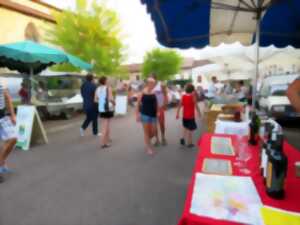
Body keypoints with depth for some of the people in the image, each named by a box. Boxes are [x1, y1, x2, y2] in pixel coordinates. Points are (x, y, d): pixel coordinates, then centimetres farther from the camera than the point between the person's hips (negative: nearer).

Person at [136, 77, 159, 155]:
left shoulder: (154, 93, 2)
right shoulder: (142, 92, -8)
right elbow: (138, 104, -4)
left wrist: (157, 112, 7)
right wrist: (137, 114, -8)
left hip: (153, 114, 4)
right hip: (145, 114, -4)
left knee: (153, 132, 7)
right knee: (146, 131, 4)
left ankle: (147, 141, 39)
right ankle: (148, 148, 17)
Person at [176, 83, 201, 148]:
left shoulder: (183, 96, -2)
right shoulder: (193, 97, -12)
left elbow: (180, 105, 0)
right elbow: (196, 106, -12)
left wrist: (177, 114, 6)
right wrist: (199, 113, 0)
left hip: (184, 116, 4)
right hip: (191, 116, -4)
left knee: (185, 127, 25)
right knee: (190, 130, 7)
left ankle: (183, 138, 7)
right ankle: (190, 143, 14)